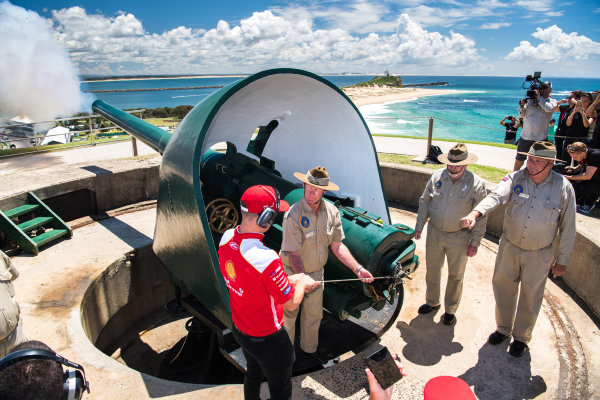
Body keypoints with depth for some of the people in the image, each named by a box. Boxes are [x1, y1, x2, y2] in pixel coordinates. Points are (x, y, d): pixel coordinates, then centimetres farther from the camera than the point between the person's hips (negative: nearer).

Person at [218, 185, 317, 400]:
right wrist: (302, 282, -3)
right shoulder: (266, 259, -38)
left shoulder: (226, 238, -14)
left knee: (253, 374, 34)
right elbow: (291, 303, -23)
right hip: (267, 339, -7)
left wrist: (288, 279, 4)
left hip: (239, 330, 8)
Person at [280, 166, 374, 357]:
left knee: (314, 314, 22)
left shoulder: (332, 211, -10)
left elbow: (337, 246, -6)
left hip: (317, 273, 5)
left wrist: (358, 268, -15)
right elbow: (293, 254, -25)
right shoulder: (293, 215, -26)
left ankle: (309, 348, 48)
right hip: (294, 274, -4)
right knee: (289, 315, 15)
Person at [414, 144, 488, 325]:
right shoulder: (437, 176, -3)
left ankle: (450, 310, 31)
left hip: (459, 238, -3)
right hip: (434, 233, 3)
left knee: (455, 276, 11)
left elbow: (481, 217, -6)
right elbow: (424, 202, 8)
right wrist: (419, 226, 7)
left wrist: (475, 242, -7)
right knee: (432, 271, 17)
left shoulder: (476, 184, -11)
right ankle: (432, 302, 40)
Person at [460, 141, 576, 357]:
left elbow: (567, 228, -2)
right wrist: (474, 214, -47)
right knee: (503, 288, 15)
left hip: (539, 255, -1)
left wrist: (562, 260, 1)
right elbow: (495, 197, -27)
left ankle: (521, 337, 35)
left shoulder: (563, 187, -9)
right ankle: (503, 328, 39)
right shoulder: (515, 178, -9)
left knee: (530, 298, 11)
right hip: (509, 247, 1)